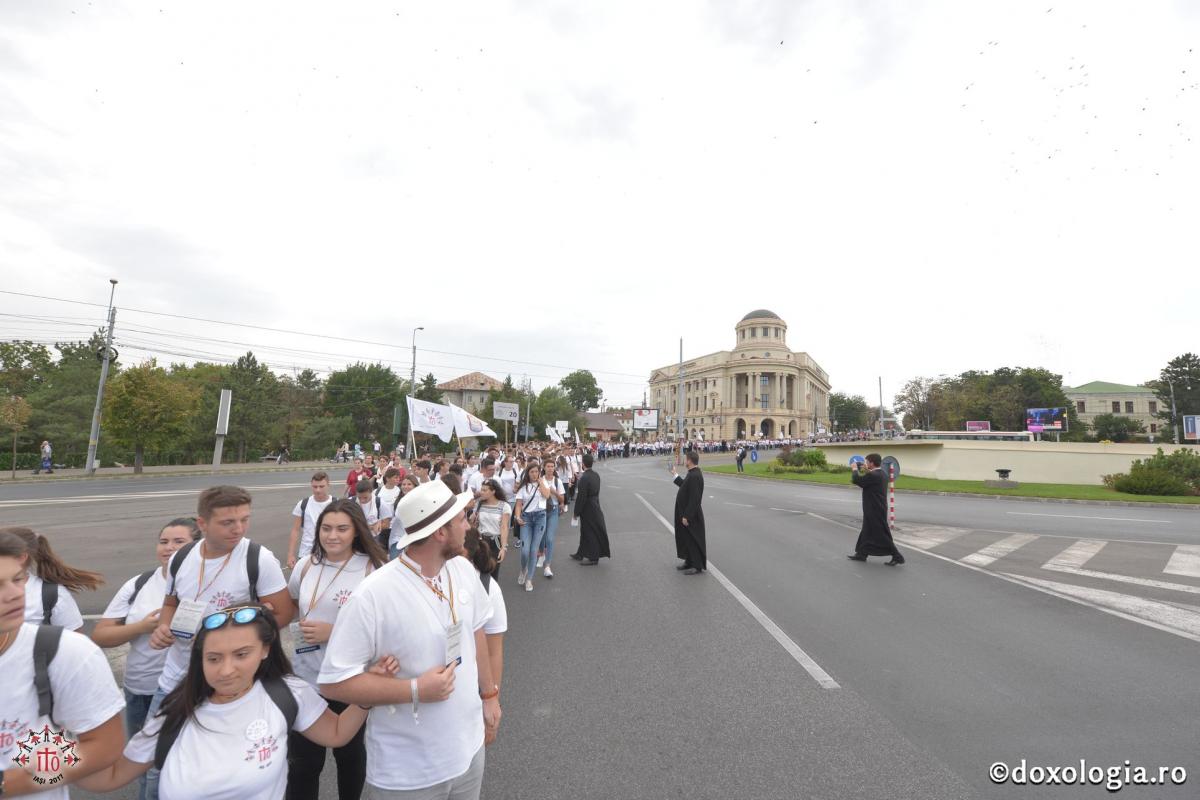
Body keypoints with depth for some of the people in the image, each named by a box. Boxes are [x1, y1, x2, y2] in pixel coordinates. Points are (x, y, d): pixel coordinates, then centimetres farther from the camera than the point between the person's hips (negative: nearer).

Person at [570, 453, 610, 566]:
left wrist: (576, 512, -12)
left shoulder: (584, 478, -25)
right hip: (595, 505, 8)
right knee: (585, 531, 20)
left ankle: (593, 557, 16)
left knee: (590, 532, 4)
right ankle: (581, 554, 33)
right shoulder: (596, 474, 0)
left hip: (587, 509, -8)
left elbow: (581, 497, -22)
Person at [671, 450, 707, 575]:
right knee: (687, 539, 20)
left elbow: (694, 499, -27)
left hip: (691, 516, -10)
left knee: (693, 540, 2)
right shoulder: (693, 473, 7)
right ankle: (689, 562, 33)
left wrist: (687, 516, -24)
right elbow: (685, 486, 22)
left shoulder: (695, 476, -25)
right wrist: (675, 474, 27)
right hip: (687, 513, 10)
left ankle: (697, 566, 14)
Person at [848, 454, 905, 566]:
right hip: (876, 509, 10)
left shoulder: (873, 475, -23)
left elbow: (856, 480, -20)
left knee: (882, 535, -2)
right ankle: (861, 554, 26)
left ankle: (897, 557, 5)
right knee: (867, 531, 17)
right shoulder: (882, 474, 8)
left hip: (875, 510, -10)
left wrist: (855, 469, -3)